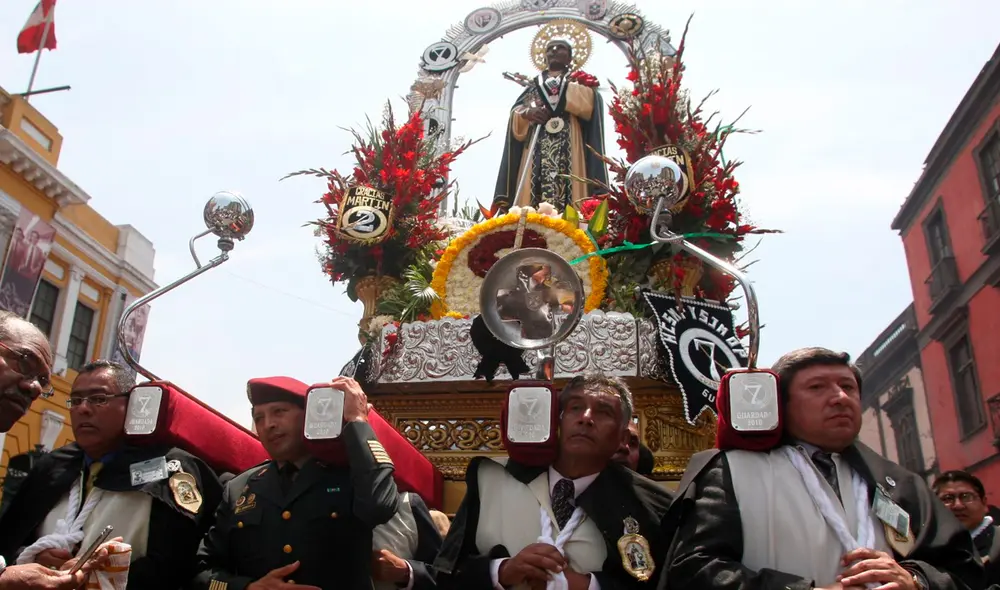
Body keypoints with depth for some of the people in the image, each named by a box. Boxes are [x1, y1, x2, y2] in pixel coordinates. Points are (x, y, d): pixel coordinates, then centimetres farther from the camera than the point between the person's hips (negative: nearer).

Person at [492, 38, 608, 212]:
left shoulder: (578, 81, 21)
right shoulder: (534, 85, 27)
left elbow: (590, 102, 0)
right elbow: (515, 115, 15)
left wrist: (562, 87, 4)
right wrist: (526, 113, -7)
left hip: (569, 147, -2)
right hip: (537, 147, 2)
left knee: (567, 189, -18)